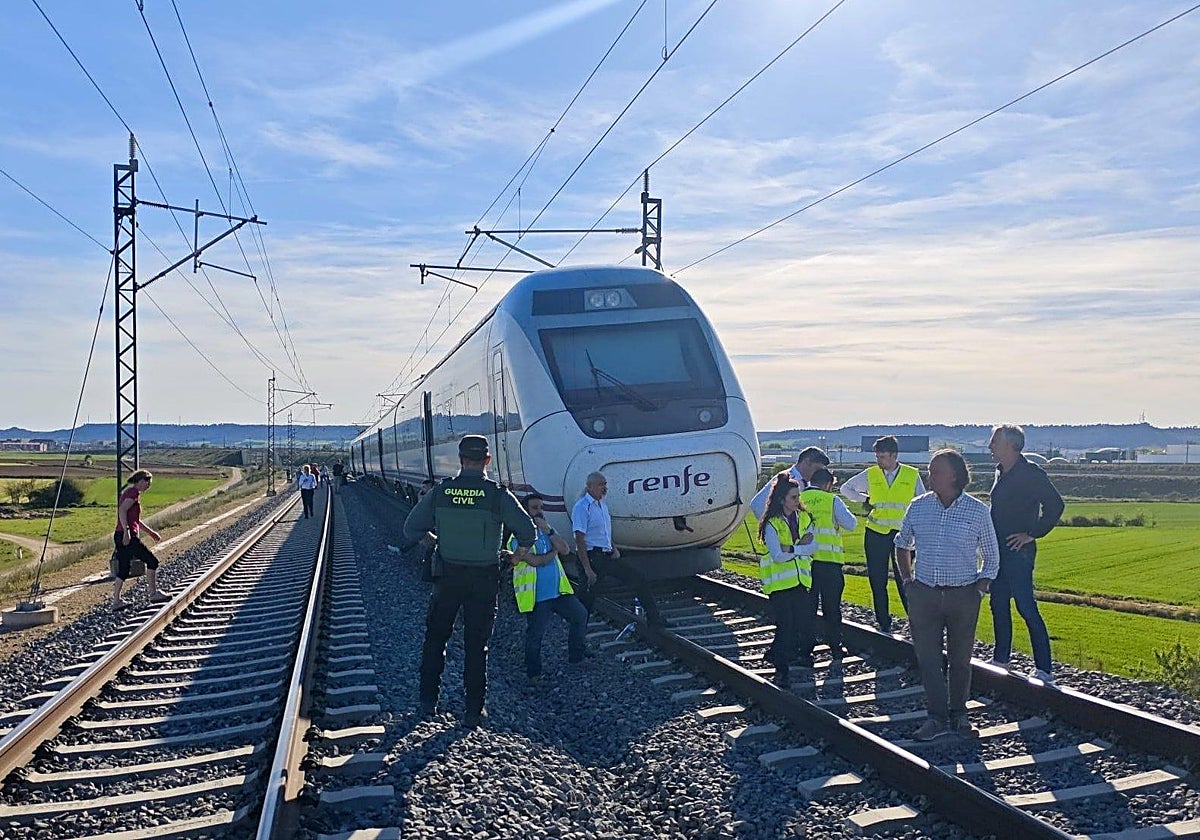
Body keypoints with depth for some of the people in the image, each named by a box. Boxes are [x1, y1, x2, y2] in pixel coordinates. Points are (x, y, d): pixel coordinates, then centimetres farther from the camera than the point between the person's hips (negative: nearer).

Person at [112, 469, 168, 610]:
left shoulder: (127, 492, 22)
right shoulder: (134, 492, -8)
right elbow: (122, 510, -23)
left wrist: (151, 532, 30)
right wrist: (126, 531, -28)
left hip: (120, 537, 10)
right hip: (128, 537, -10)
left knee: (123, 571, 11)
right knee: (152, 561, 0)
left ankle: (116, 601, 11)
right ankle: (154, 594, 5)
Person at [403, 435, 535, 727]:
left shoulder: (439, 492, -6)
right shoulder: (498, 495, -12)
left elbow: (411, 529, 0)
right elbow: (527, 532, -10)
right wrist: (519, 555, 9)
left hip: (447, 575, 1)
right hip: (484, 579, -1)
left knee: (435, 638, 18)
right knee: (476, 645, 8)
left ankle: (428, 701, 25)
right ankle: (473, 711, 13)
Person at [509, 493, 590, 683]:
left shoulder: (547, 530, 12)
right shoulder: (519, 536, -11)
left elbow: (565, 549, -3)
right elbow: (535, 561, -23)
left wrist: (549, 530, -13)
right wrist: (553, 552, -6)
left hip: (559, 590, 7)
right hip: (536, 595, -7)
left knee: (580, 616, 9)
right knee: (535, 635, -1)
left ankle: (577, 655, 24)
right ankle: (533, 673, 14)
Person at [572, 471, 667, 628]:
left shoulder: (603, 505, 14)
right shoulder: (582, 507, -14)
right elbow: (579, 539, -19)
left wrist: (614, 549, 6)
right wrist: (587, 569, -24)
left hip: (608, 555, 9)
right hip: (592, 556, -9)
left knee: (638, 579, 8)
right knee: (587, 597, -5)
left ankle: (655, 620, 16)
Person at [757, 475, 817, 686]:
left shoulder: (803, 518, 8)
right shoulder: (772, 523, -10)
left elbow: (813, 546, -2)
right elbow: (777, 555, -18)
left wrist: (791, 548, -15)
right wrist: (802, 546, -12)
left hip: (801, 580, 5)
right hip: (780, 582, -5)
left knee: (805, 622, 2)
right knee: (785, 626, -4)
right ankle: (781, 669, 5)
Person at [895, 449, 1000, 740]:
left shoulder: (978, 511, -4)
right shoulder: (918, 507, 2)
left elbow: (991, 558, 6)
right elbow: (902, 544, 19)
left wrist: (980, 589, -4)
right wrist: (907, 579, 11)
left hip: (963, 596, -2)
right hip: (924, 594, 2)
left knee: (960, 659, 9)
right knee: (927, 658, -1)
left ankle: (959, 714, 24)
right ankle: (937, 717, 6)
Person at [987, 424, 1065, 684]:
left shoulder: (1031, 474, -14)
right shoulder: (1001, 472, 12)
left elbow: (1055, 505, -18)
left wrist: (1032, 534, -15)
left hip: (1018, 551, -9)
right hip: (997, 550, 9)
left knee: (1027, 609, -8)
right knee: (998, 607, 15)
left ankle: (1044, 670, -3)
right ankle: (1000, 660, 27)